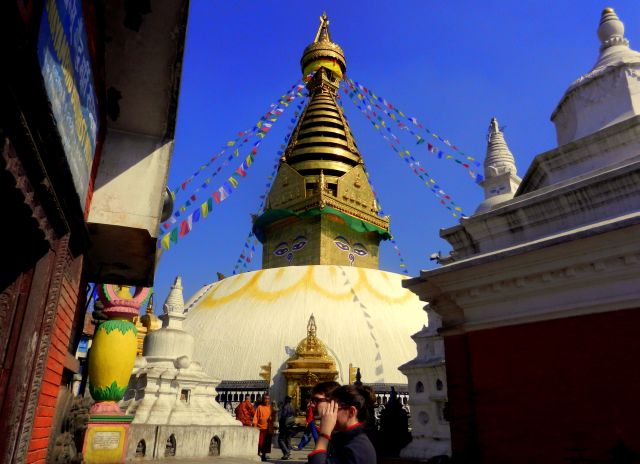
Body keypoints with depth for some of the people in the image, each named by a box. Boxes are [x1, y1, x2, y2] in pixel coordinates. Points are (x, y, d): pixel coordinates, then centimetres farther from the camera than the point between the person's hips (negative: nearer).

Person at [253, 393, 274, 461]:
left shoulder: (270, 407, 7)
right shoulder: (260, 407, 1)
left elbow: (273, 417, 13)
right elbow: (256, 417, 0)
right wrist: (255, 425, -8)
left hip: (268, 428, 3)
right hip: (261, 428, -2)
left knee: (266, 443, 7)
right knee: (260, 442, -5)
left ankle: (264, 456, 21)